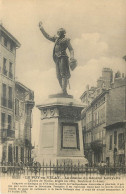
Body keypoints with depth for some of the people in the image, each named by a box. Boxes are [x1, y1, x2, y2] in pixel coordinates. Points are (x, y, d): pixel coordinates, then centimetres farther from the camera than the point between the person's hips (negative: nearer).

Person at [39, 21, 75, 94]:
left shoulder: (66, 40, 7)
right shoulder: (56, 39, 24)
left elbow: (71, 49, 1)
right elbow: (47, 36, 31)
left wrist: (72, 57, -17)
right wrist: (41, 28, 31)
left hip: (63, 57, -7)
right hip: (57, 59, 7)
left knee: (63, 74, -15)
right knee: (59, 75, 1)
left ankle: (64, 91, -22)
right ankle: (63, 91, 2)